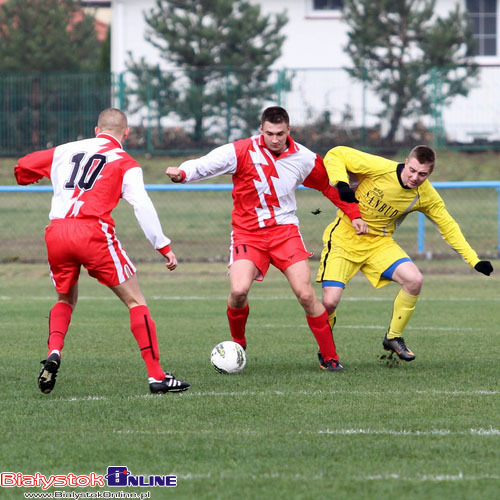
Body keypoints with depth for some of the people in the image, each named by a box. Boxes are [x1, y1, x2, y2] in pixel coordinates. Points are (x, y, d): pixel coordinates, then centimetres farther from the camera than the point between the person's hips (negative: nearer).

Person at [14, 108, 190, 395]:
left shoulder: (65, 151, 20)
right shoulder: (125, 163, 9)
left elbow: (22, 169, 27)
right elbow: (143, 206, -4)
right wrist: (164, 247, -2)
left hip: (56, 233, 4)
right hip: (93, 232, -4)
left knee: (66, 300, 27)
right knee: (136, 301, 5)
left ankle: (54, 353, 0)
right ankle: (157, 376, -1)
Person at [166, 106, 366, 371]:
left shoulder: (304, 158, 1)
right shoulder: (242, 151, -8)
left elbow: (331, 186, 18)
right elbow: (206, 164, -16)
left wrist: (353, 214, 20)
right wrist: (182, 173, -36)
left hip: (285, 230, 1)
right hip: (247, 233, -1)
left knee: (306, 295, -10)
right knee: (239, 291, -22)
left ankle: (329, 356, 6)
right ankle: (237, 345, 7)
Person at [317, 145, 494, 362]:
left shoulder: (425, 196, -9)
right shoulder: (380, 168, -22)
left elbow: (449, 227, 4)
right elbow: (335, 155, -15)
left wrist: (474, 260, -3)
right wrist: (341, 184, -32)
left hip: (379, 243, 3)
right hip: (343, 238, -3)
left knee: (414, 280, -21)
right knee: (330, 302, -18)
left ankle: (393, 338, 2)